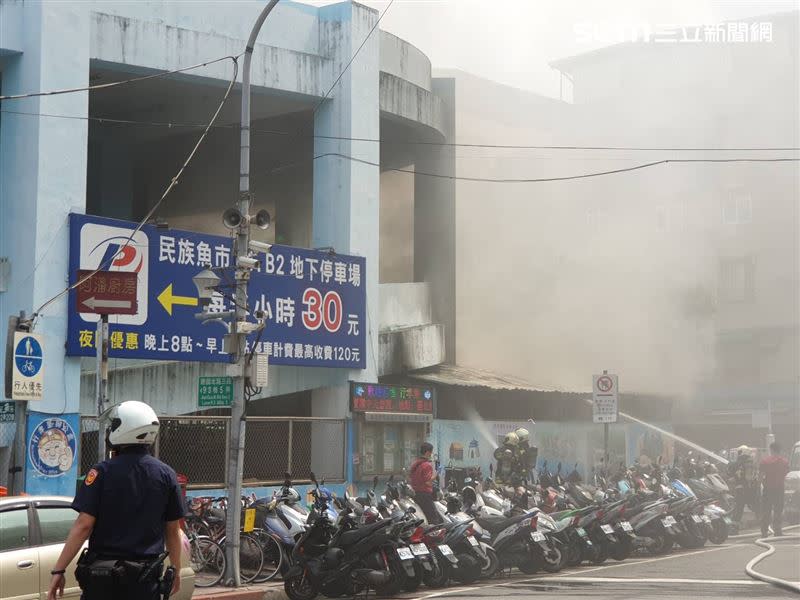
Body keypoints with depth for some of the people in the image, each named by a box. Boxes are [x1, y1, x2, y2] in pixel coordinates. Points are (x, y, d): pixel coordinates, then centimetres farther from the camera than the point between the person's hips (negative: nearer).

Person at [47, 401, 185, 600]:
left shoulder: (102, 472, -8)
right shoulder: (166, 475, 1)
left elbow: (84, 525, -11)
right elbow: (173, 530, 6)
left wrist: (58, 570, -7)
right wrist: (175, 569, 18)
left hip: (102, 576, -2)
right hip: (146, 578, 2)